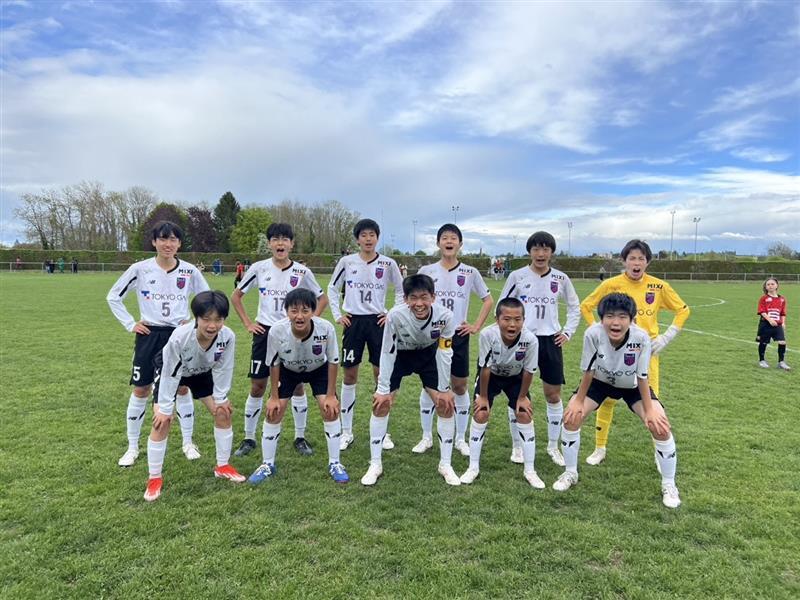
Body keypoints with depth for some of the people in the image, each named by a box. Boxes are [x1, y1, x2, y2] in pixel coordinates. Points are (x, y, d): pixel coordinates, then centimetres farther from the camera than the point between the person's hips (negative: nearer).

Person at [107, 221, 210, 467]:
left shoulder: (189, 271, -3)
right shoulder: (140, 269, -5)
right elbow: (113, 297, 4)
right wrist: (130, 324, -1)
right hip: (149, 336, 0)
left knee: (182, 388, 6)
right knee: (140, 390, 5)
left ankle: (188, 443, 20)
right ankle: (132, 447, 20)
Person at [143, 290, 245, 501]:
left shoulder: (228, 337, -34)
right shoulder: (179, 337, -41)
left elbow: (223, 369, -16)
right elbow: (171, 374, -28)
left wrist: (220, 398, -8)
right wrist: (165, 408, -20)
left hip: (202, 372, 3)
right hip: (172, 371, -3)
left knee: (223, 411, 0)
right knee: (161, 420, -14)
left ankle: (223, 466, 19)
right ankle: (154, 478, 4)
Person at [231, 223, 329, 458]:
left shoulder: (302, 272, -4)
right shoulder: (259, 268, -3)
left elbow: (322, 299, 7)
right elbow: (236, 296, 8)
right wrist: (248, 323, 1)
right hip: (265, 333, 0)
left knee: (297, 385, 4)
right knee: (257, 386, 4)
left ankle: (300, 437, 18)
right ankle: (248, 438, 18)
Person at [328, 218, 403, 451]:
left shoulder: (388, 264, -1)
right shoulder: (346, 262, 0)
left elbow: (401, 290, 10)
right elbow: (332, 288, 11)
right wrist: (337, 314, 4)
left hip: (378, 321, 0)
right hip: (353, 321, 0)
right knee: (349, 374, 4)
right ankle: (346, 432, 16)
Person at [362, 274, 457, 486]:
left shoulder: (445, 316, -32)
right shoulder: (395, 315, -36)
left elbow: (444, 353, -17)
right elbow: (387, 353, -23)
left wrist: (444, 389, -12)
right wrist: (383, 389, -17)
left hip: (429, 355, 1)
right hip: (399, 355, -1)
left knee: (446, 405, -4)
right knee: (381, 403, -7)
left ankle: (445, 464, 14)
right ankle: (375, 465, 9)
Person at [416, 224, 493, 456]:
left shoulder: (470, 273, 1)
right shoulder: (426, 271, 0)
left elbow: (488, 300, 9)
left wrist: (476, 326, 1)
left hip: (459, 336, 0)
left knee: (460, 386, 6)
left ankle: (460, 439, 19)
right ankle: (426, 437, 19)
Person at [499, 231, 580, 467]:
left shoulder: (560, 278, 3)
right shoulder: (517, 276, -3)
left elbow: (575, 307, 15)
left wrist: (567, 332, 6)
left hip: (550, 341, 2)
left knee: (553, 395, 6)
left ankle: (553, 446, 22)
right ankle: (517, 446, 18)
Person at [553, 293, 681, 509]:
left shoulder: (641, 337, -35)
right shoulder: (593, 333, -35)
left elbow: (642, 378, -20)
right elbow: (588, 372, -19)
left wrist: (649, 411, -15)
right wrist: (578, 402, -11)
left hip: (633, 386, 0)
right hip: (600, 381, 1)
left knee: (660, 425, -16)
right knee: (571, 416, -14)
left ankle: (669, 485, 10)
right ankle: (570, 473, 10)